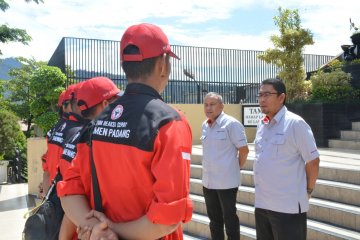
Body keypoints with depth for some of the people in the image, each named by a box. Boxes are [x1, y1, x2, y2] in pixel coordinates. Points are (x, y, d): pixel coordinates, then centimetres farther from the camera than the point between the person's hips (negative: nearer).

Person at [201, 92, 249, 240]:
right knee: (214, 218, 18)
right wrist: (210, 169, 13)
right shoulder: (204, 125, 7)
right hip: (208, 181, 7)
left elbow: (244, 150, -11)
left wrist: (236, 168, -1)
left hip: (226, 181, -7)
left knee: (229, 218, 6)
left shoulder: (231, 124, -14)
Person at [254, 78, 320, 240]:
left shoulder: (295, 123, -12)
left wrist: (308, 190, 0)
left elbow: (313, 161, -9)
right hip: (261, 204, 7)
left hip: (288, 206, -7)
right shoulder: (261, 125, 9)